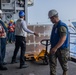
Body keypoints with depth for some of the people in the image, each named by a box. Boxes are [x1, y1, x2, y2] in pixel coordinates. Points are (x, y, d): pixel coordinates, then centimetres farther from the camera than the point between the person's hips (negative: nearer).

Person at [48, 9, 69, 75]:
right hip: (54, 48, 8)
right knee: (52, 62, 3)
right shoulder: (55, 25, 10)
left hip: (62, 49, -8)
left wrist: (55, 48, -29)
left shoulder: (62, 26, -19)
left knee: (64, 64, 8)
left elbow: (63, 39, -26)